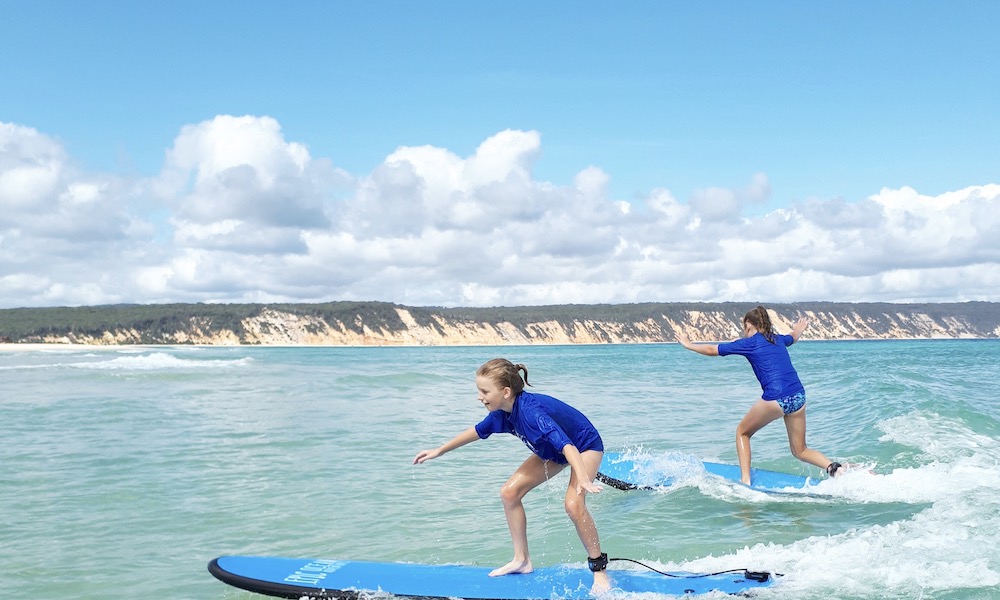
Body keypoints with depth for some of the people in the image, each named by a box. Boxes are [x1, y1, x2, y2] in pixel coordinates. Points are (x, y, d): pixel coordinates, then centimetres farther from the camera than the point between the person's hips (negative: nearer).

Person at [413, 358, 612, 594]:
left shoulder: (531, 411, -39)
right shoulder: (503, 411, -14)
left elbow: (566, 444, -50)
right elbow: (477, 431, 6)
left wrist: (583, 478, -66)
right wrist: (439, 450, 14)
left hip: (585, 445, -9)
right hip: (551, 451, 9)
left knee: (573, 503, -30)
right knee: (510, 492, 0)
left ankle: (600, 570, -13)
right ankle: (522, 560, 11)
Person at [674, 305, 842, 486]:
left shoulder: (749, 343, 4)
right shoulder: (778, 339, 20)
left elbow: (712, 350, 12)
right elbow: (793, 338, 46)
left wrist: (688, 344, 28)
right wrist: (798, 330, 69)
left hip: (775, 398, -6)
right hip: (798, 397, 6)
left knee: (742, 432, 17)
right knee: (800, 451, 16)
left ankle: (745, 480, 8)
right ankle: (832, 466, -9)